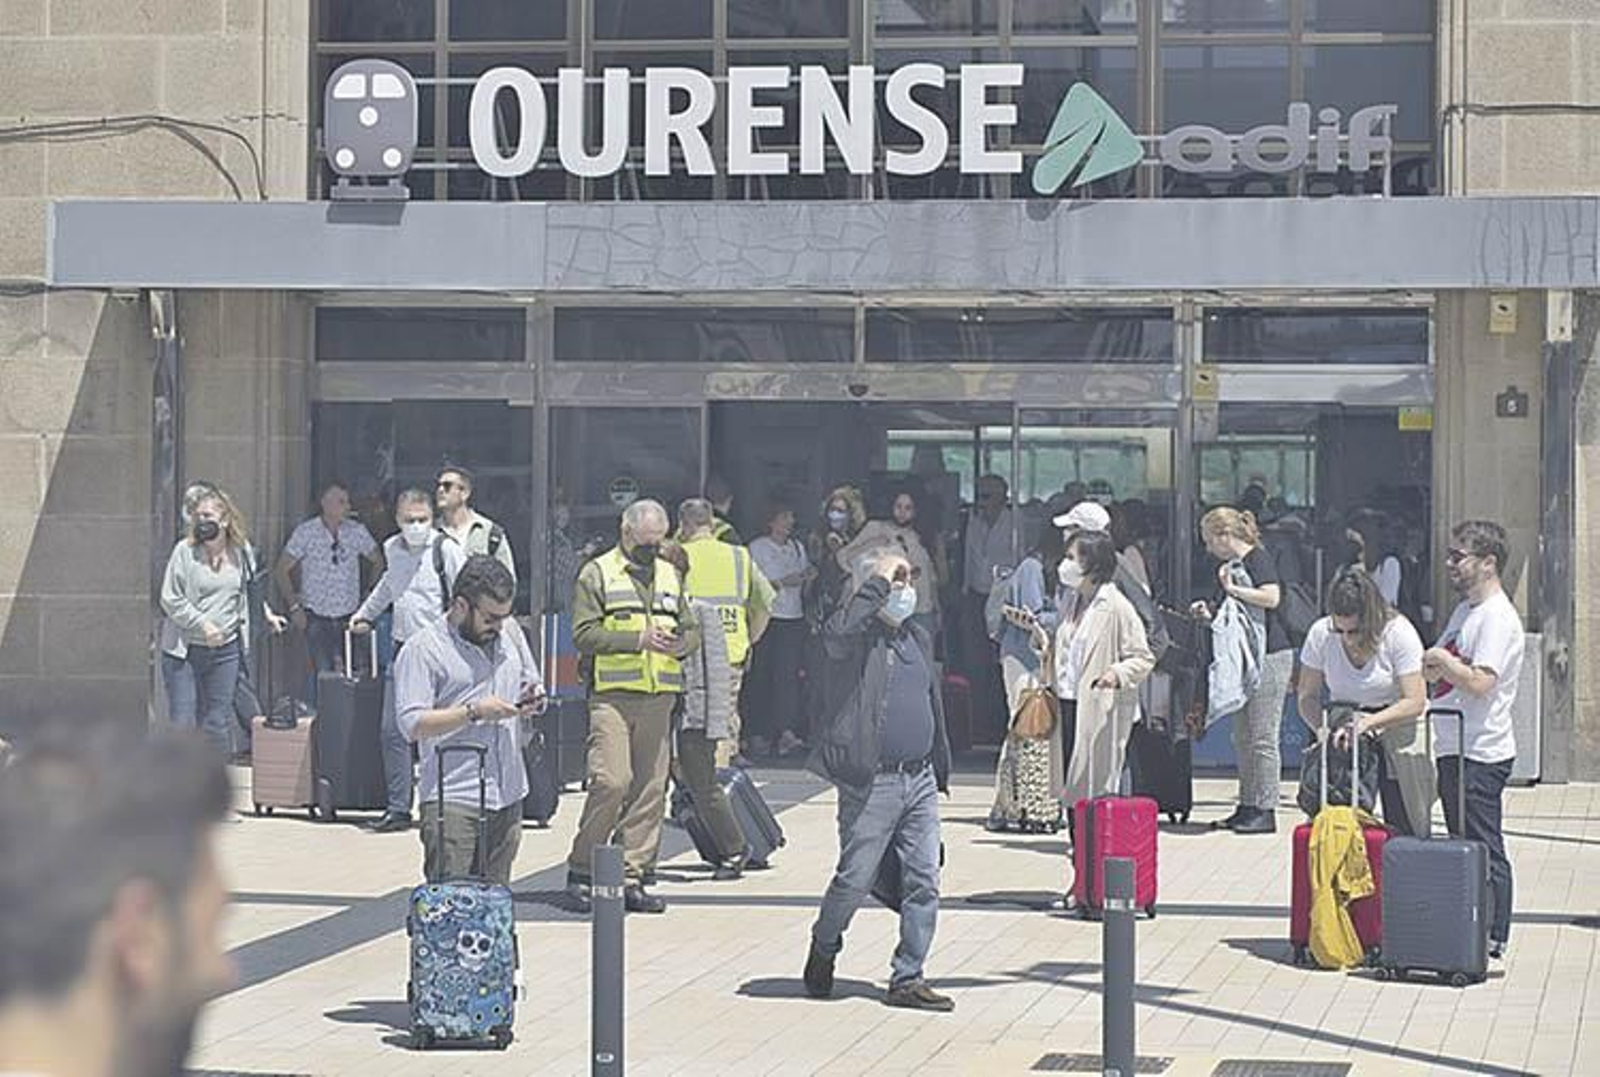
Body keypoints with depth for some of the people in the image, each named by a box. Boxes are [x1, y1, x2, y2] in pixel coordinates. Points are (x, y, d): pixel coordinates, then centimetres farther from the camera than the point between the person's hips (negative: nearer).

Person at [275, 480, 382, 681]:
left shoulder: (357, 532, 1)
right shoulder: (306, 532, -6)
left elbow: (379, 562, 13)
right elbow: (282, 570, -1)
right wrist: (294, 606, -5)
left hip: (349, 617, 2)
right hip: (317, 618, -2)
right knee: (324, 674, -10)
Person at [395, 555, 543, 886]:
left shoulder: (510, 632, 13)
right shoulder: (423, 648, -7)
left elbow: (531, 683, 28)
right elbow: (411, 724, -14)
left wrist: (533, 699, 3)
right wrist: (474, 712, -18)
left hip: (508, 795, 6)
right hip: (452, 799, -6)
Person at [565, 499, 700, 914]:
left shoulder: (670, 576, 19)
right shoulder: (597, 574, 2)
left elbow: (692, 629, 21)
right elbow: (584, 634, -8)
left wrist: (681, 642, -3)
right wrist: (638, 639, -16)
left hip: (660, 697, 6)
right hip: (613, 695, -5)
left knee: (651, 787, 3)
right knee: (611, 781, -15)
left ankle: (632, 876, 9)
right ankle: (581, 868, -3)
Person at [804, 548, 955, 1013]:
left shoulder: (918, 638, 17)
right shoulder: (859, 636, -6)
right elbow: (835, 631, -33)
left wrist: (940, 772, 22)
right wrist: (878, 583, -21)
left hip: (919, 779, 7)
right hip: (872, 783, -7)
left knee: (924, 882, 3)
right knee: (854, 880, 1)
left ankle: (907, 979, 11)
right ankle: (824, 950, 27)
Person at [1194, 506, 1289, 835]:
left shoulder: (1257, 559, -9)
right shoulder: (1229, 565, 16)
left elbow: (1271, 598, -23)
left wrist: (1232, 588, -17)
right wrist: (1209, 613, 6)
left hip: (1269, 656, -10)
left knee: (1263, 737, -7)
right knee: (1242, 737, 11)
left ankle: (1265, 810, -3)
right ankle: (1247, 806, 17)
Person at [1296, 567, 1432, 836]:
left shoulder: (1398, 633, -19)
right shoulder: (1320, 634, -11)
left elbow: (1414, 702, -20)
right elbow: (1307, 697, -2)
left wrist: (1368, 723, -32)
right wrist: (1323, 729, -22)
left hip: (1399, 732, -2)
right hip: (1346, 730, 2)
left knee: (1404, 832, -4)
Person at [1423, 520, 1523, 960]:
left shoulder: (1498, 618, -15)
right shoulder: (1465, 610, 16)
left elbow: (1481, 682, -25)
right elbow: (1434, 670, 24)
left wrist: (1441, 660, -11)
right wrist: (1431, 667, 1)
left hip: (1480, 752, -10)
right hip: (1454, 747, 10)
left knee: (1483, 848, -5)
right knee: (1463, 844, 13)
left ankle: (1492, 937, 0)